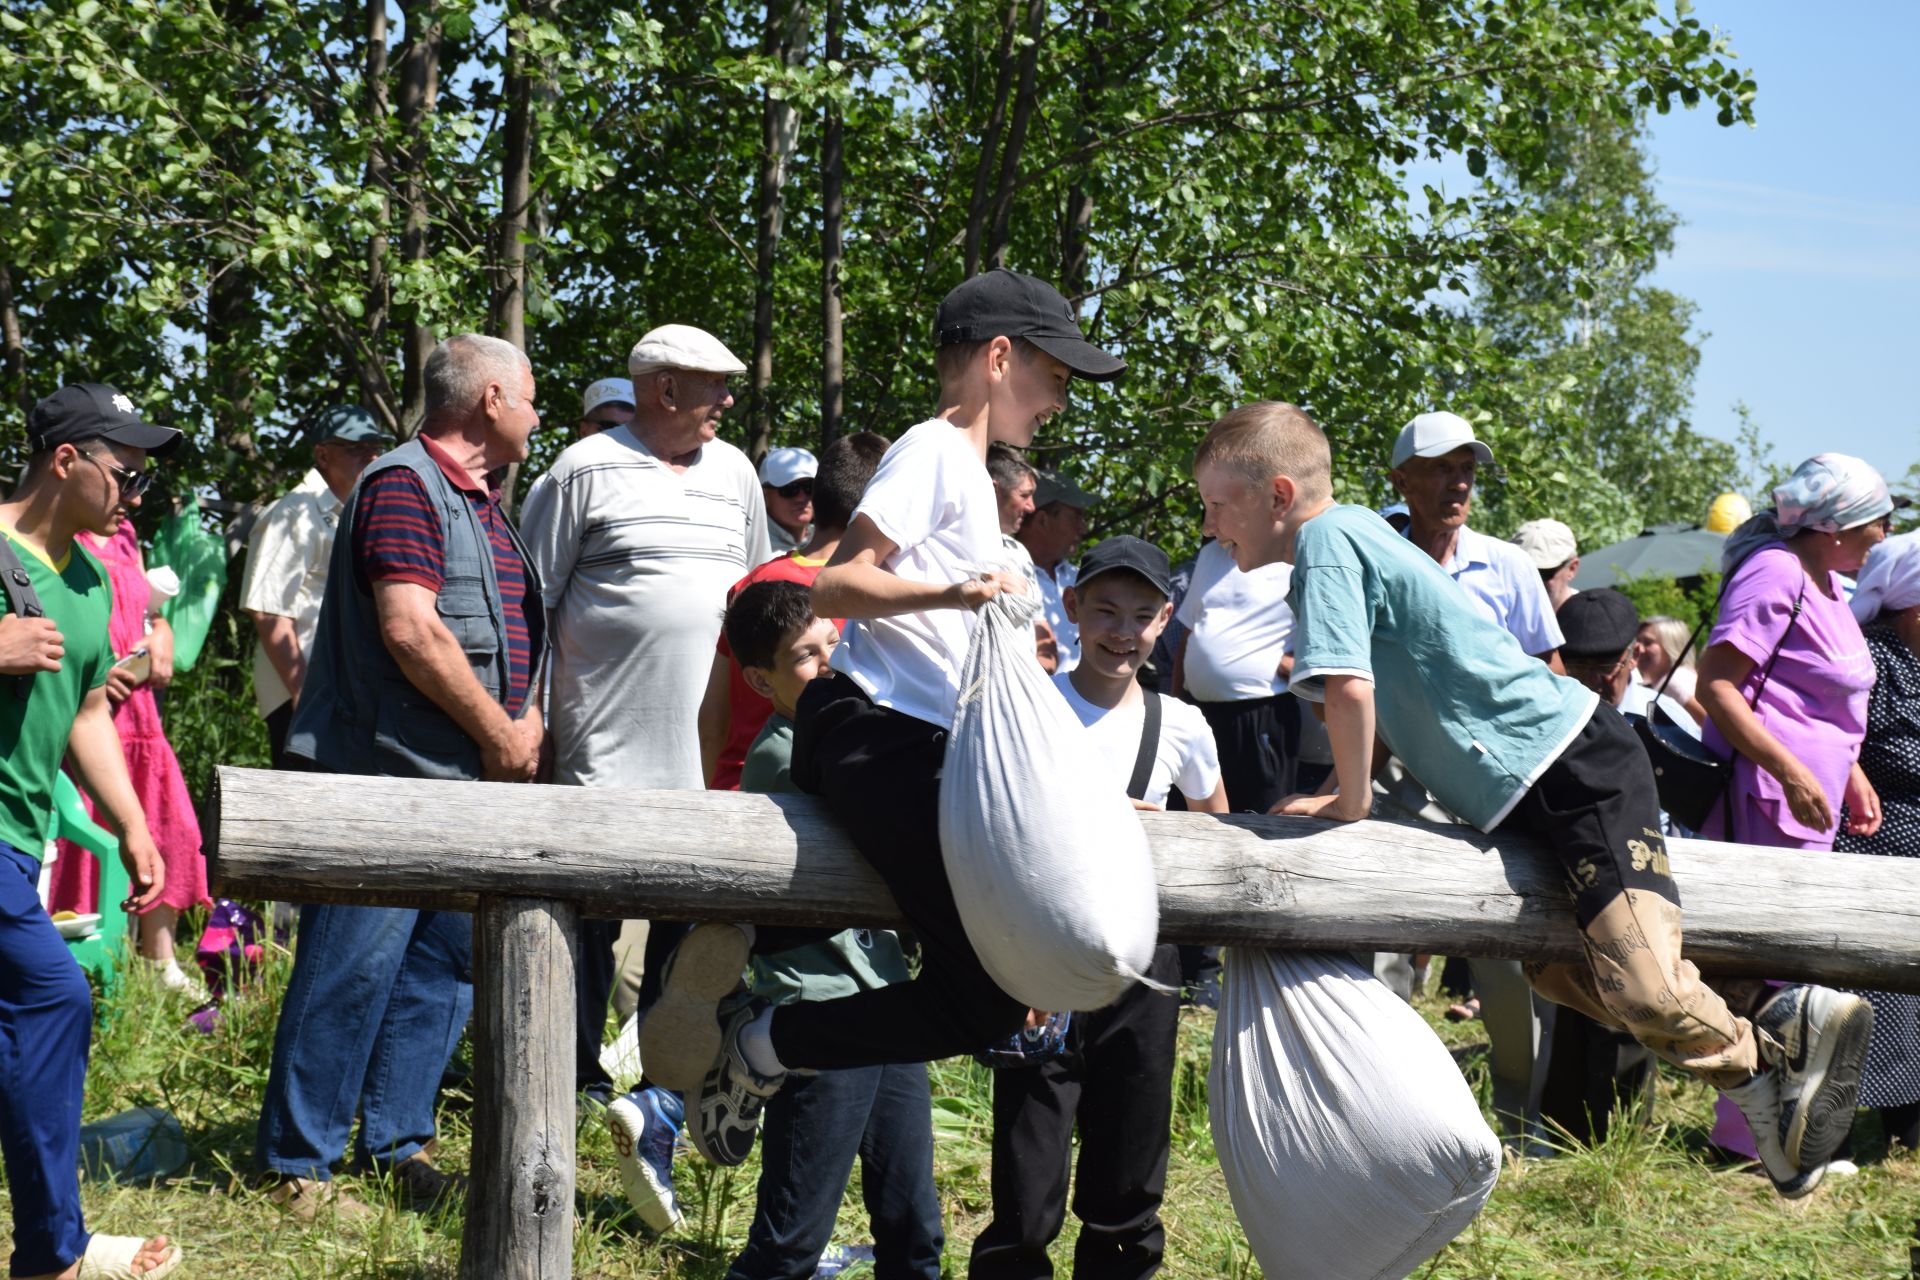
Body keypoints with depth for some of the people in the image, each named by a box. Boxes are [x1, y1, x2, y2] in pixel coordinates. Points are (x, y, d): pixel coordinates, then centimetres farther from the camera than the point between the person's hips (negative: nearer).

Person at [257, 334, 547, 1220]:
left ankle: (396, 1147, 20)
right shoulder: (404, 485, -12)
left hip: (459, 778, 10)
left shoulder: (482, 506, 19)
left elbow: (513, 637, 25)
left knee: (447, 962, 11)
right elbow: (409, 628, -21)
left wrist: (526, 723, 6)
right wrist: (500, 733, -13)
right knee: (354, 969, -7)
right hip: (383, 774, -10)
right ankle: (295, 1165, 0)